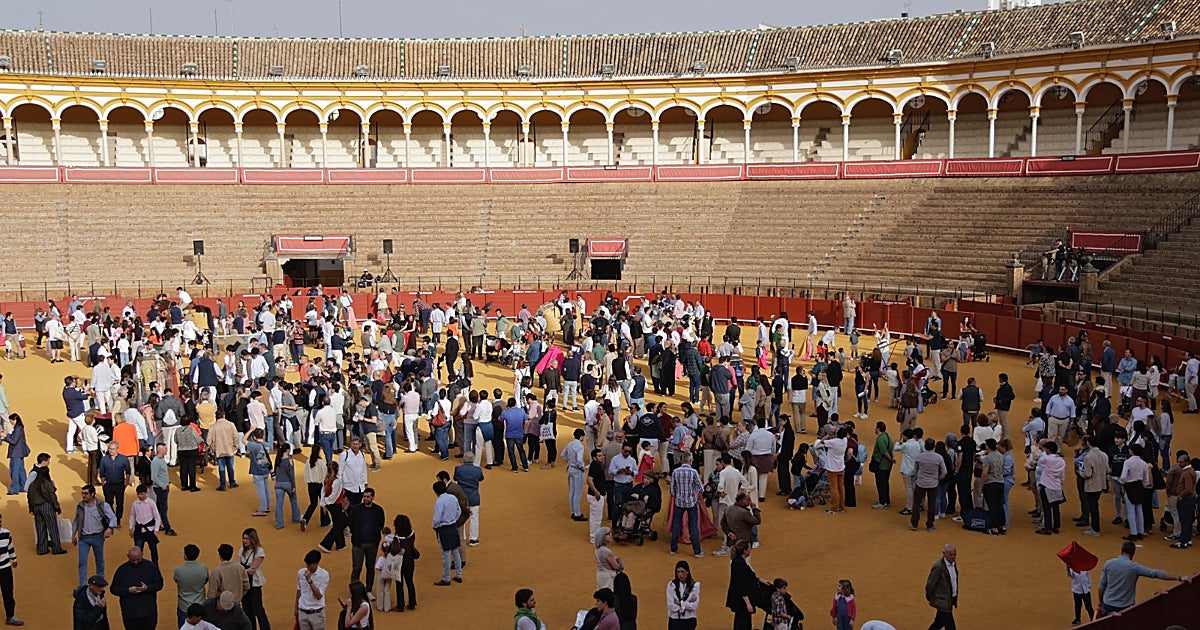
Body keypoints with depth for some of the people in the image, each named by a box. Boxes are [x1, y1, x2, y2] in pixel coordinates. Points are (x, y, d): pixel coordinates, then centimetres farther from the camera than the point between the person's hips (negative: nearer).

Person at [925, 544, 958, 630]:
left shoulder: (954, 563, 3)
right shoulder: (938, 567, -24)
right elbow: (930, 585, -16)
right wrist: (929, 598, -2)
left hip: (950, 600, 8)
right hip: (942, 601, -8)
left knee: (939, 623, 21)